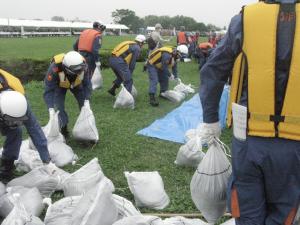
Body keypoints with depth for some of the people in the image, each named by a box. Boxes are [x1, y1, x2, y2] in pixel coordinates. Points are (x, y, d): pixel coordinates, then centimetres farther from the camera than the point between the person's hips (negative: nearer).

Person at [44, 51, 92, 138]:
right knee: (59, 108, -10)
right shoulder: (55, 68, -44)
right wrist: (51, 110, -44)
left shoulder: (83, 66, -37)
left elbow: (87, 84, -23)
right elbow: (49, 90, -38)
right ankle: (64, 129, 12)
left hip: (76, 84, 2)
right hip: (59, 85, -2)